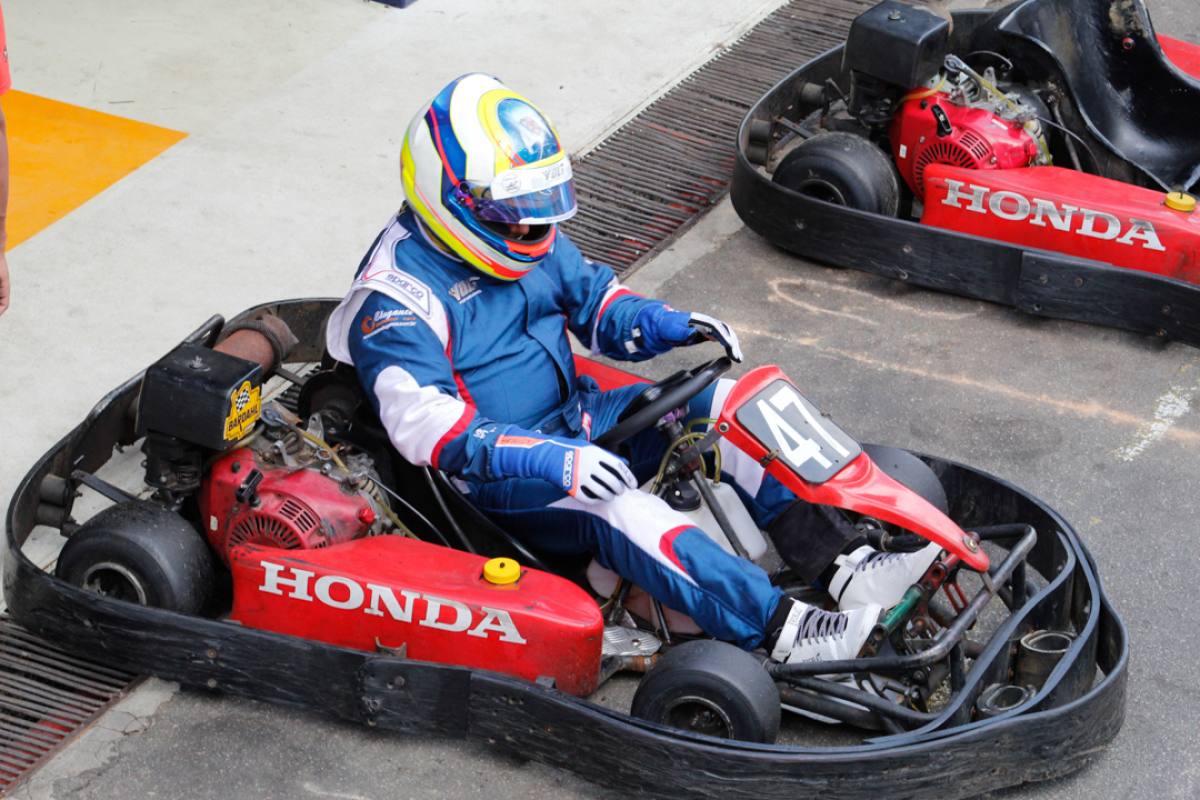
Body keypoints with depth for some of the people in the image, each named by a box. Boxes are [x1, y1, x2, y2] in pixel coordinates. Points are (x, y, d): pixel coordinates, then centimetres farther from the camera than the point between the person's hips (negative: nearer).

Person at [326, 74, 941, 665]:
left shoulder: (531, 243, 7)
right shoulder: (396, 297, -19)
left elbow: (596, 300, 19)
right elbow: (422, 420, -29)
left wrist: (665, 326, -4)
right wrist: (546, 460, -38)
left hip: (577, 422, 8)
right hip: (495, 477, -8)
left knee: (723, 404, -8)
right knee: (614, 507, -36)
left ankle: (841, 563, -19)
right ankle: (780, 629, -44)